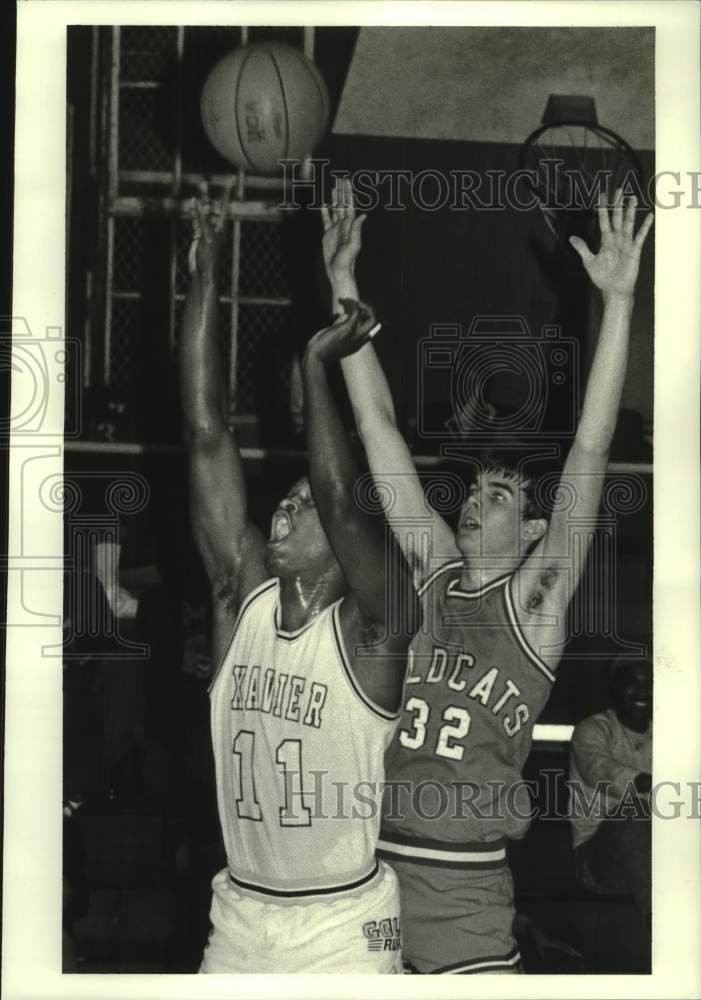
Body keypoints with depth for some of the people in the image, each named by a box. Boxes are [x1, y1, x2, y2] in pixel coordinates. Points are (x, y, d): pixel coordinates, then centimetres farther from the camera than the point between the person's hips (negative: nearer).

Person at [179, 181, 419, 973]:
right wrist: (204, 271, -9)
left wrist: (316, 363, -25)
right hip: (239, 916, 5)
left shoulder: (371, 628, -10)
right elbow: (207, 440, -6)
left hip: (346, 926, -4)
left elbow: (341, 497, -30)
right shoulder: (244, 599, 1)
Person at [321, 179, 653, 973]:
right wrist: (343, 281, 5)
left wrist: (618, 302, -16)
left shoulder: (535, 599, -2)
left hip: (464, 892, -4)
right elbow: (377, 422, 6)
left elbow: (590, 450, -10)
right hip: (361, 870, 4)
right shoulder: (429, 571, 7)